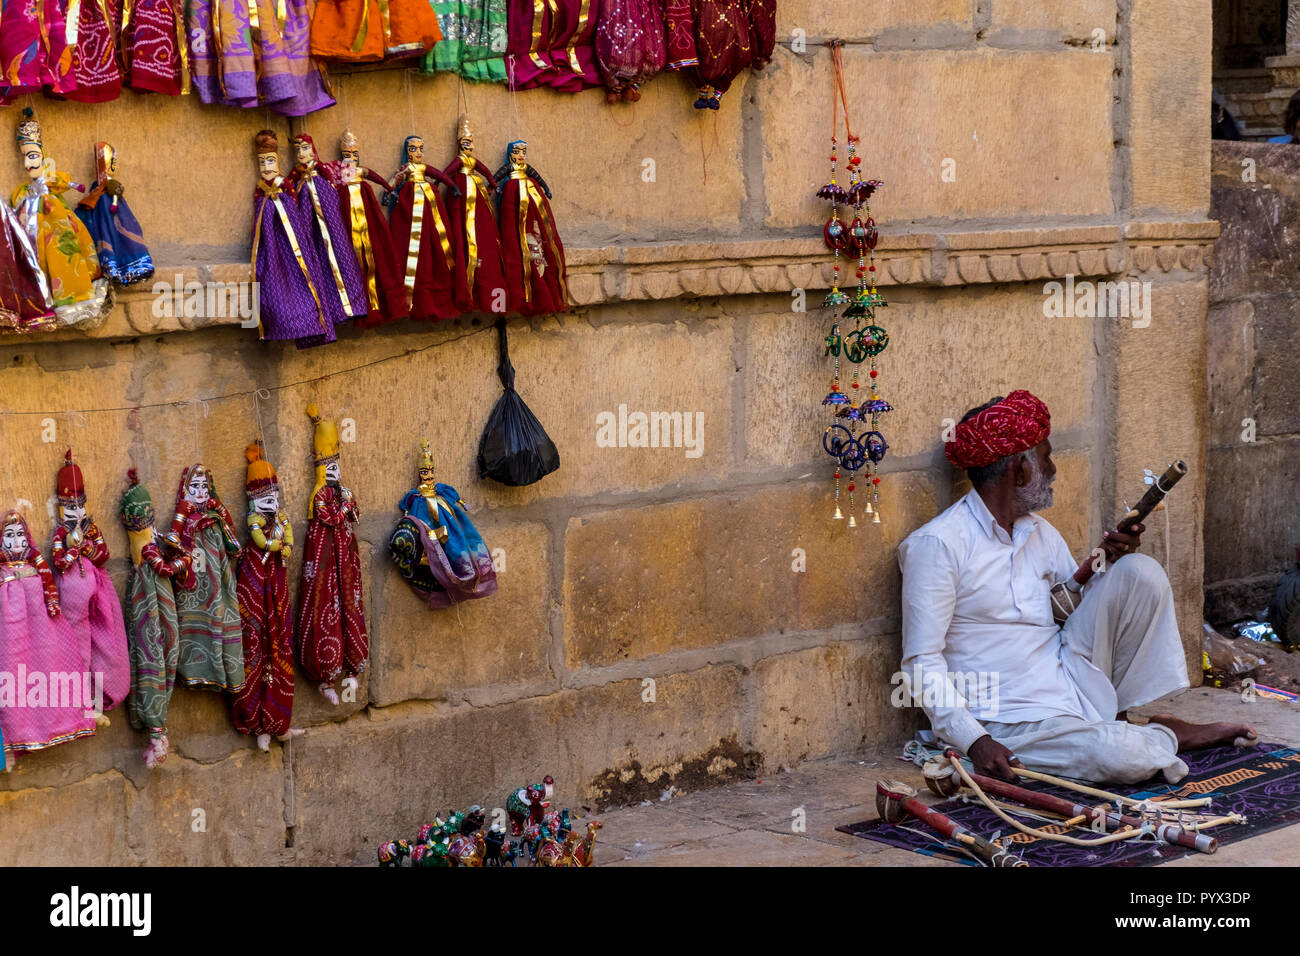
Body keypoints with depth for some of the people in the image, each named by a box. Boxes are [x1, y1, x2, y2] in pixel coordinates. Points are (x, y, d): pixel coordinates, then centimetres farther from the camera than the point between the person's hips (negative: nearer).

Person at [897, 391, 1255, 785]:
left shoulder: (1039, 532, 12)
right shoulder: (937, 544, -14)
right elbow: (923, 662, -17)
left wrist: (1106, 564, -1)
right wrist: (974, 741, -28)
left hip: (1073, 679, 7)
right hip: (1011, 719, -7)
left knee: (1141, 572, -6)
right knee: (1120, 756, -32)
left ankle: (1125, 718, 1)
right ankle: (1164, 737, 5)